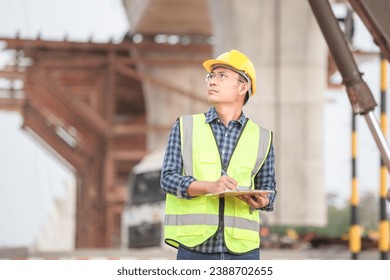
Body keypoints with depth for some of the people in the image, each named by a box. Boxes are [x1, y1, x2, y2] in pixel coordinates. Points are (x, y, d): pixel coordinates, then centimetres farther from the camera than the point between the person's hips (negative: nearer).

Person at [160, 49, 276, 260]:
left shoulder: (261, 137, 10)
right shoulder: (185, 127, 7)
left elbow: (267, 185, 16)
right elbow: (168, 178, -1)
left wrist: (262, 201, -10)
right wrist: (209, 187, -19)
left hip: (242, 249, 1)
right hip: (195, 248, -1)